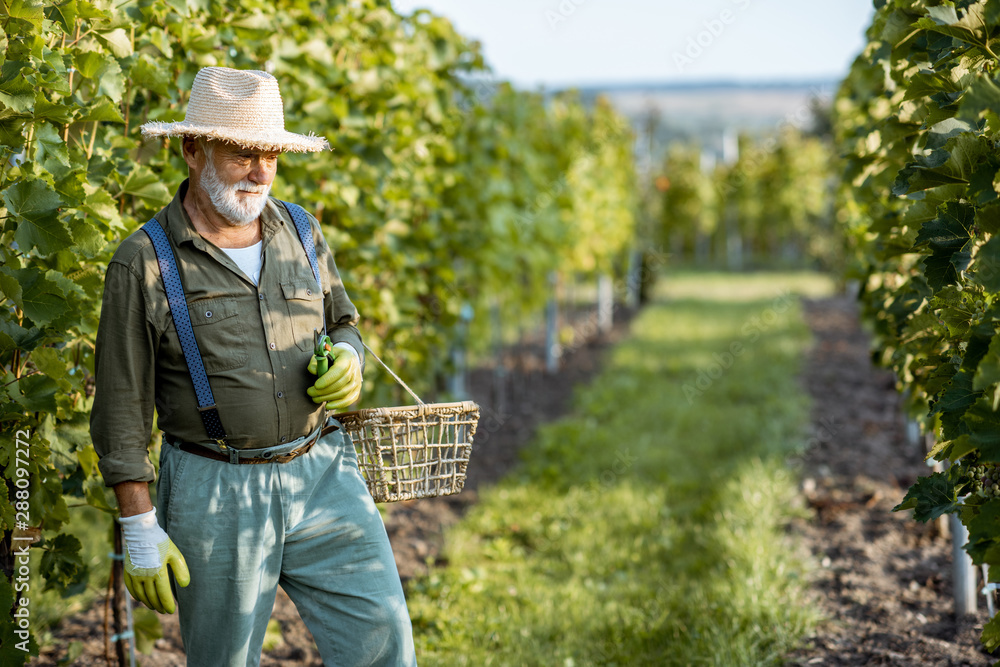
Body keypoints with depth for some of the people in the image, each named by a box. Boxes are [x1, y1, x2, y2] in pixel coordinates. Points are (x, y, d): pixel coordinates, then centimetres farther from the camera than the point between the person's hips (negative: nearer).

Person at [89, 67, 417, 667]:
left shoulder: (302, 233, 6)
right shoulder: (144, 263, -7)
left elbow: (343, 323, 21)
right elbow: (122, 409, -5)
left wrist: (349, 360, -5)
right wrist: (141, 535, -7)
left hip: (322, 475, 3)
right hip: (215, 493, -3)